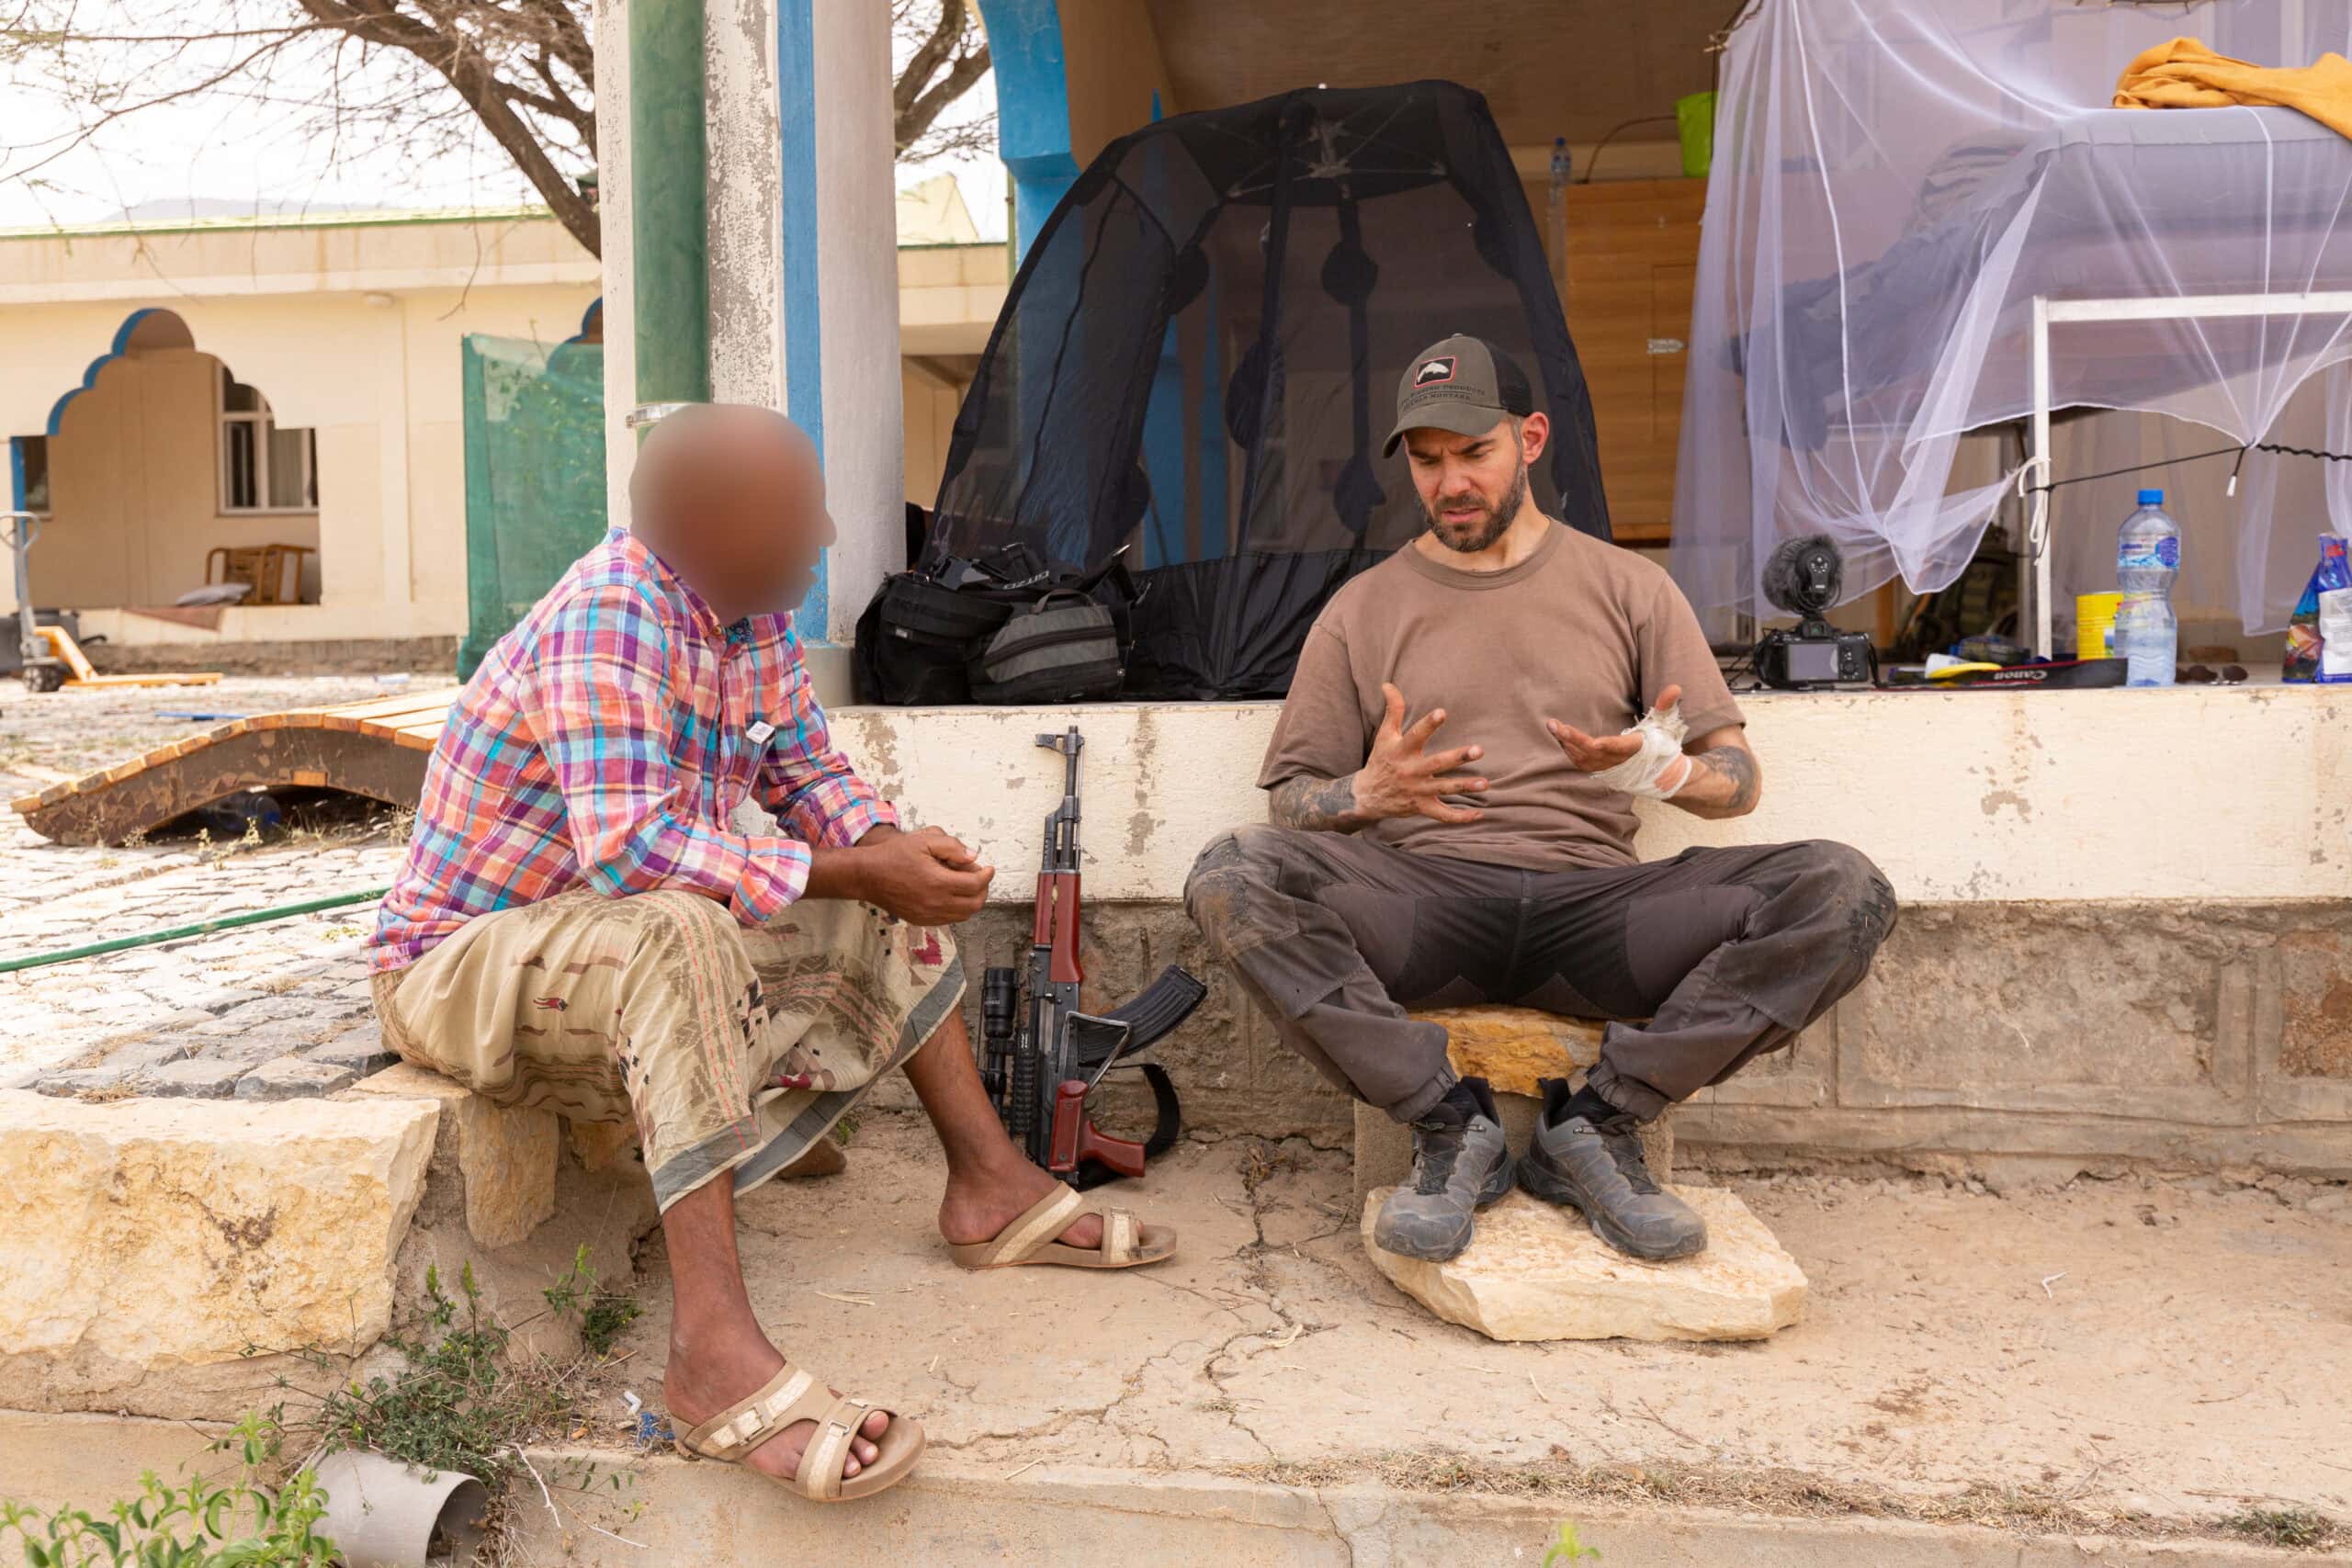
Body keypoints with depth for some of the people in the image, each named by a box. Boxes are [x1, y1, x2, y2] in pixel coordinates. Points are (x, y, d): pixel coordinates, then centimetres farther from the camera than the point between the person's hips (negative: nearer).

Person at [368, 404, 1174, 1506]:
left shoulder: (755, 617, -1)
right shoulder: (611, 615, -27)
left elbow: (811, 775, 7)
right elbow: (628, 847, -38)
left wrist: (891, 845, -15)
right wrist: (853, 873, -34)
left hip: (643, 951, 9)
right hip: (462, 961, -9)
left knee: (893, 902, 6)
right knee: (682, 930, -39)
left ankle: (990, 1188, 8)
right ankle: (716, 1352, -40)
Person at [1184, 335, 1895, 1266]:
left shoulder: (1629, 589, 17)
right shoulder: (1361, 611, 16)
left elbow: (1740, 781, 13)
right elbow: (1289, 799, 13)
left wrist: (1665, 771, -11)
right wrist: (1368, 793, -10)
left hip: (1590, 903, 1)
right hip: (1423, 898, 0)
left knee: (1846, 893, -23)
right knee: (1230, 877, -30)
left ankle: (1595, 1120, -14)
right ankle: (1450, 1124, -18)